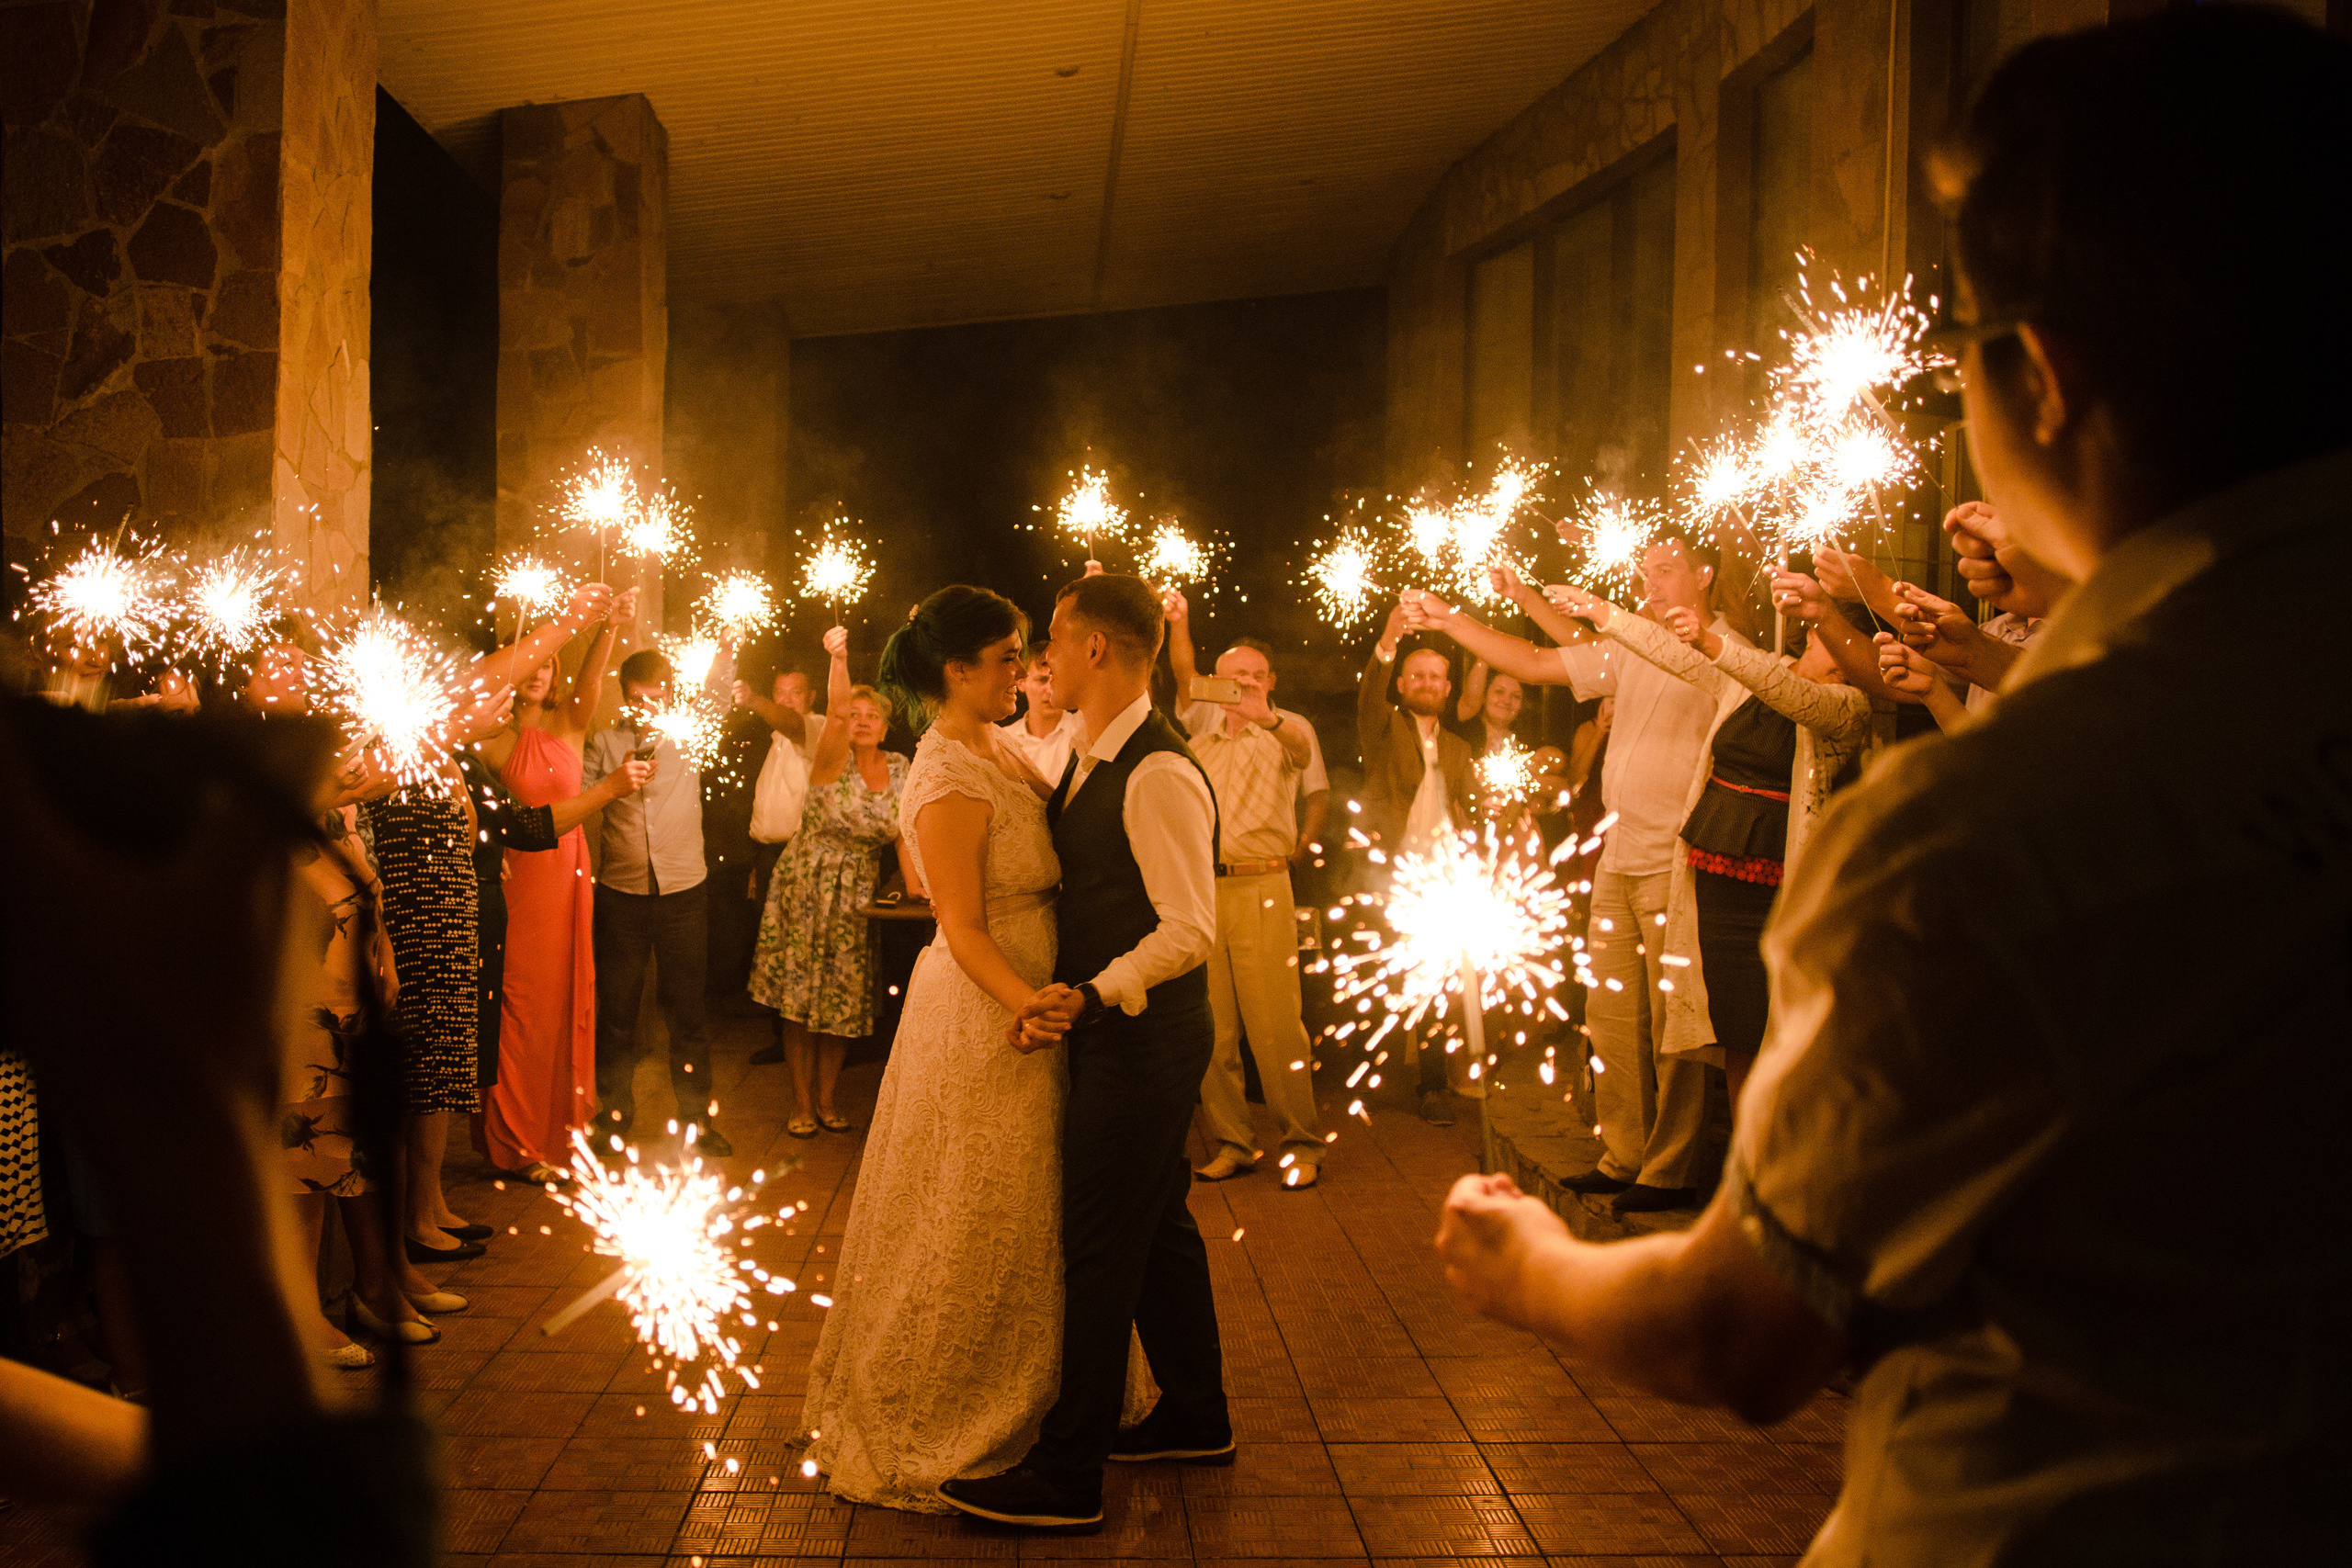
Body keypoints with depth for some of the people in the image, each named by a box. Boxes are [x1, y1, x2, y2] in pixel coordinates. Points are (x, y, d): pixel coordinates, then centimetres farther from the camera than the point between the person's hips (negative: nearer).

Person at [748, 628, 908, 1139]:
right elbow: (834, 712, -31)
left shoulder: (899, 768, 3)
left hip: (859, 896, 4)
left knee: (844, 999, 8)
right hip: (807, 887, -4)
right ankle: (801, 1102, 15)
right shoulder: (834, 761, -12)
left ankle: (826, 1099, 23)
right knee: (801, 998, 2)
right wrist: (839, 660, -47)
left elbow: (903, 829, 9)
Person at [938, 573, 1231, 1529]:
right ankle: (1195, 1415, 37)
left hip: (1143, 1037, -10)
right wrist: (1061, 992, -1)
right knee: (1156, 1222, 20)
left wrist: (1092, 996, -26)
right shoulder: (1090, 760, 11)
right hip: (1112, 1030, 10)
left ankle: (1069, 1472, 11)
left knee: (1100, 1245, -1)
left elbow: (1190, 930, -24)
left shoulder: (1158, 775, -21)